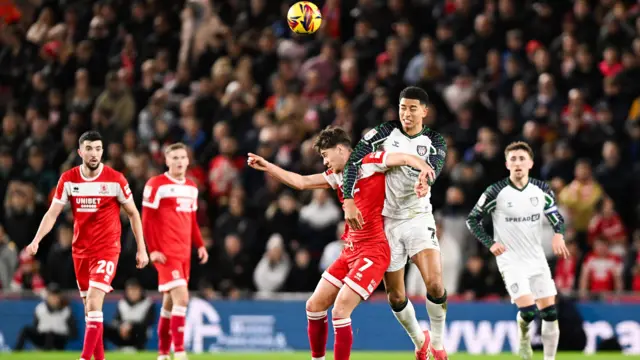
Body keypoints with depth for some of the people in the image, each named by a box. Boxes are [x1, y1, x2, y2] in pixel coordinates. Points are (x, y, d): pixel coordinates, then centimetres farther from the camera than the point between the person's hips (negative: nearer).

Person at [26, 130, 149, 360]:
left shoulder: (115, 179, -8)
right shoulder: (68, 179, -1)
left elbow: (133, 214, 1)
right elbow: (52, 213, -1)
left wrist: (141, 249, 0)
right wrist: (36, 240, -16)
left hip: (106, 250, -4)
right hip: (80, 251, 4)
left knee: (94, 303, -18)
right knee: (89, 308, 10)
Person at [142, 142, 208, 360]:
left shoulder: (192, 187, 15)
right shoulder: (156, 185, -6)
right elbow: (147, 220, -8)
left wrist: (200, 245, 12)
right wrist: (153, 250, -15)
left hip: (184, 253, 7)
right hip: (166, 252, -7)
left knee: (170, 302, 12)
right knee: (181, 297, -18)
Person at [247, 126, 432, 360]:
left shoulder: (370, 163, -8)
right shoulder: (336, 176, 13)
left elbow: (407, 158, -16)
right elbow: (301, 182, 18)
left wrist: (423, 167, -37)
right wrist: (266, 167, 13)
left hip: (373, 251, -9)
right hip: (350, 250, 9)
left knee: (340, 311, -16)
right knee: (314, 306, 12)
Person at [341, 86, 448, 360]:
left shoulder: (434, 141, 0)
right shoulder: (385, 132, -4)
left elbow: (434, 165, -22)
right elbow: (353, 162, -12)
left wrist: (426, 181, -46)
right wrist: (349, 201, -25)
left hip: (418, 218, -1)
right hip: (387, 221, 1)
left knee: (434, 283, -21)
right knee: (395, 296, 4)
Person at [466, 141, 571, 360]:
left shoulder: (542, 190, 0)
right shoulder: (496, 192, -10)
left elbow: (557, 217, 13)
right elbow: (472, 220, -1)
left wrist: (558, 234, -10)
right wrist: (490, 243, -14)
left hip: (537, 259, 4)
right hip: (510, 261, -4)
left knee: (550, 313, 1)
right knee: (528, 311, -18)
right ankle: (523, 337, 16)